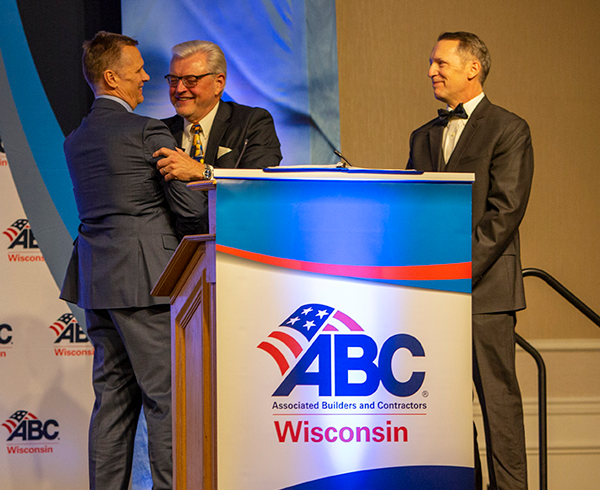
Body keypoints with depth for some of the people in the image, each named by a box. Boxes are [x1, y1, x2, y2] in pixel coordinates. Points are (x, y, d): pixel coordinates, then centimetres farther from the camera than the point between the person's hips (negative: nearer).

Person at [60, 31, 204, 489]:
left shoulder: (75, 141, 13)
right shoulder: (149, 132, -10)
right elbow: (189, 208, -11)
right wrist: (189, 246, 8)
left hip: (96, 280, 8)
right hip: (145, 279, -8)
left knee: (112, 395, 11)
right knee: (165, 396, -4)